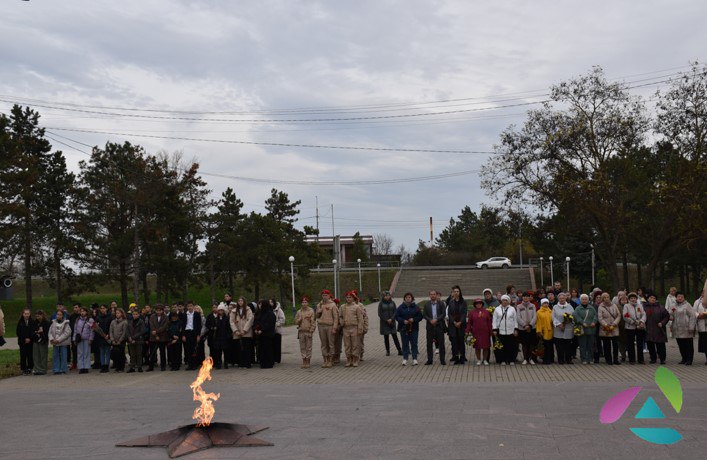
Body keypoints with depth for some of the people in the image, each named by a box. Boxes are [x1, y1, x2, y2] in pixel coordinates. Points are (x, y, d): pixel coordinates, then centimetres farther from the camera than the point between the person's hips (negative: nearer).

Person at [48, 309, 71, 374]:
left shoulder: (66, 323, -4)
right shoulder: (53, 323, 10)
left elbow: (67, 333, -11)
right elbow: (50, 332, 9)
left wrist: (58, 340, -16)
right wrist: (52, 339, -8)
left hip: (63, 343, -4)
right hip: (55, 342, 4)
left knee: (63, 356, -2)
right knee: (55, 356, 5)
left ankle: (63, 370, 5)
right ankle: (56, 370, 10)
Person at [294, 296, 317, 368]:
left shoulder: (311, 311, 0)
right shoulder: (299, 312, 10)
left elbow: (313, 322, -3)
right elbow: (296, 322, 10)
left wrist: (311, 331, -9)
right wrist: (300, 319, -11)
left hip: (308, 332, -3)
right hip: (301, 332, 3)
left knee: (308, 347, -1)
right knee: (302, 347, 4)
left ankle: (308, 362, 5)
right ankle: (304, 362, 10)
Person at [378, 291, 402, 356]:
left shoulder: (392, 303, 4)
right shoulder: (381, 303, -1)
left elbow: (395, 312, 3)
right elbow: (380, 314, -2)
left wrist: (391, 319, -12)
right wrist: (386, 320, -10)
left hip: (392, 322, 1)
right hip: (384, 322, 0)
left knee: (395, 336, -4)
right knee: (386, 337, 3)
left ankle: (399, 351, -4)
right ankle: (387, 351, 12)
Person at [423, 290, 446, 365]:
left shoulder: (441, 303, 3)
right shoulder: (427, 305, 9)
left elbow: (443, 314, -4)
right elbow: (424, 315, 3)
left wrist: (436, 320, -15)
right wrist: (430, 320, -12)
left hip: (439, 326, -2)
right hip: (430, 326, 2)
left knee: (441, 343, 0)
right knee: (429, 343, 4)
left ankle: (442, 360, 6)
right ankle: (429, 360, 11)